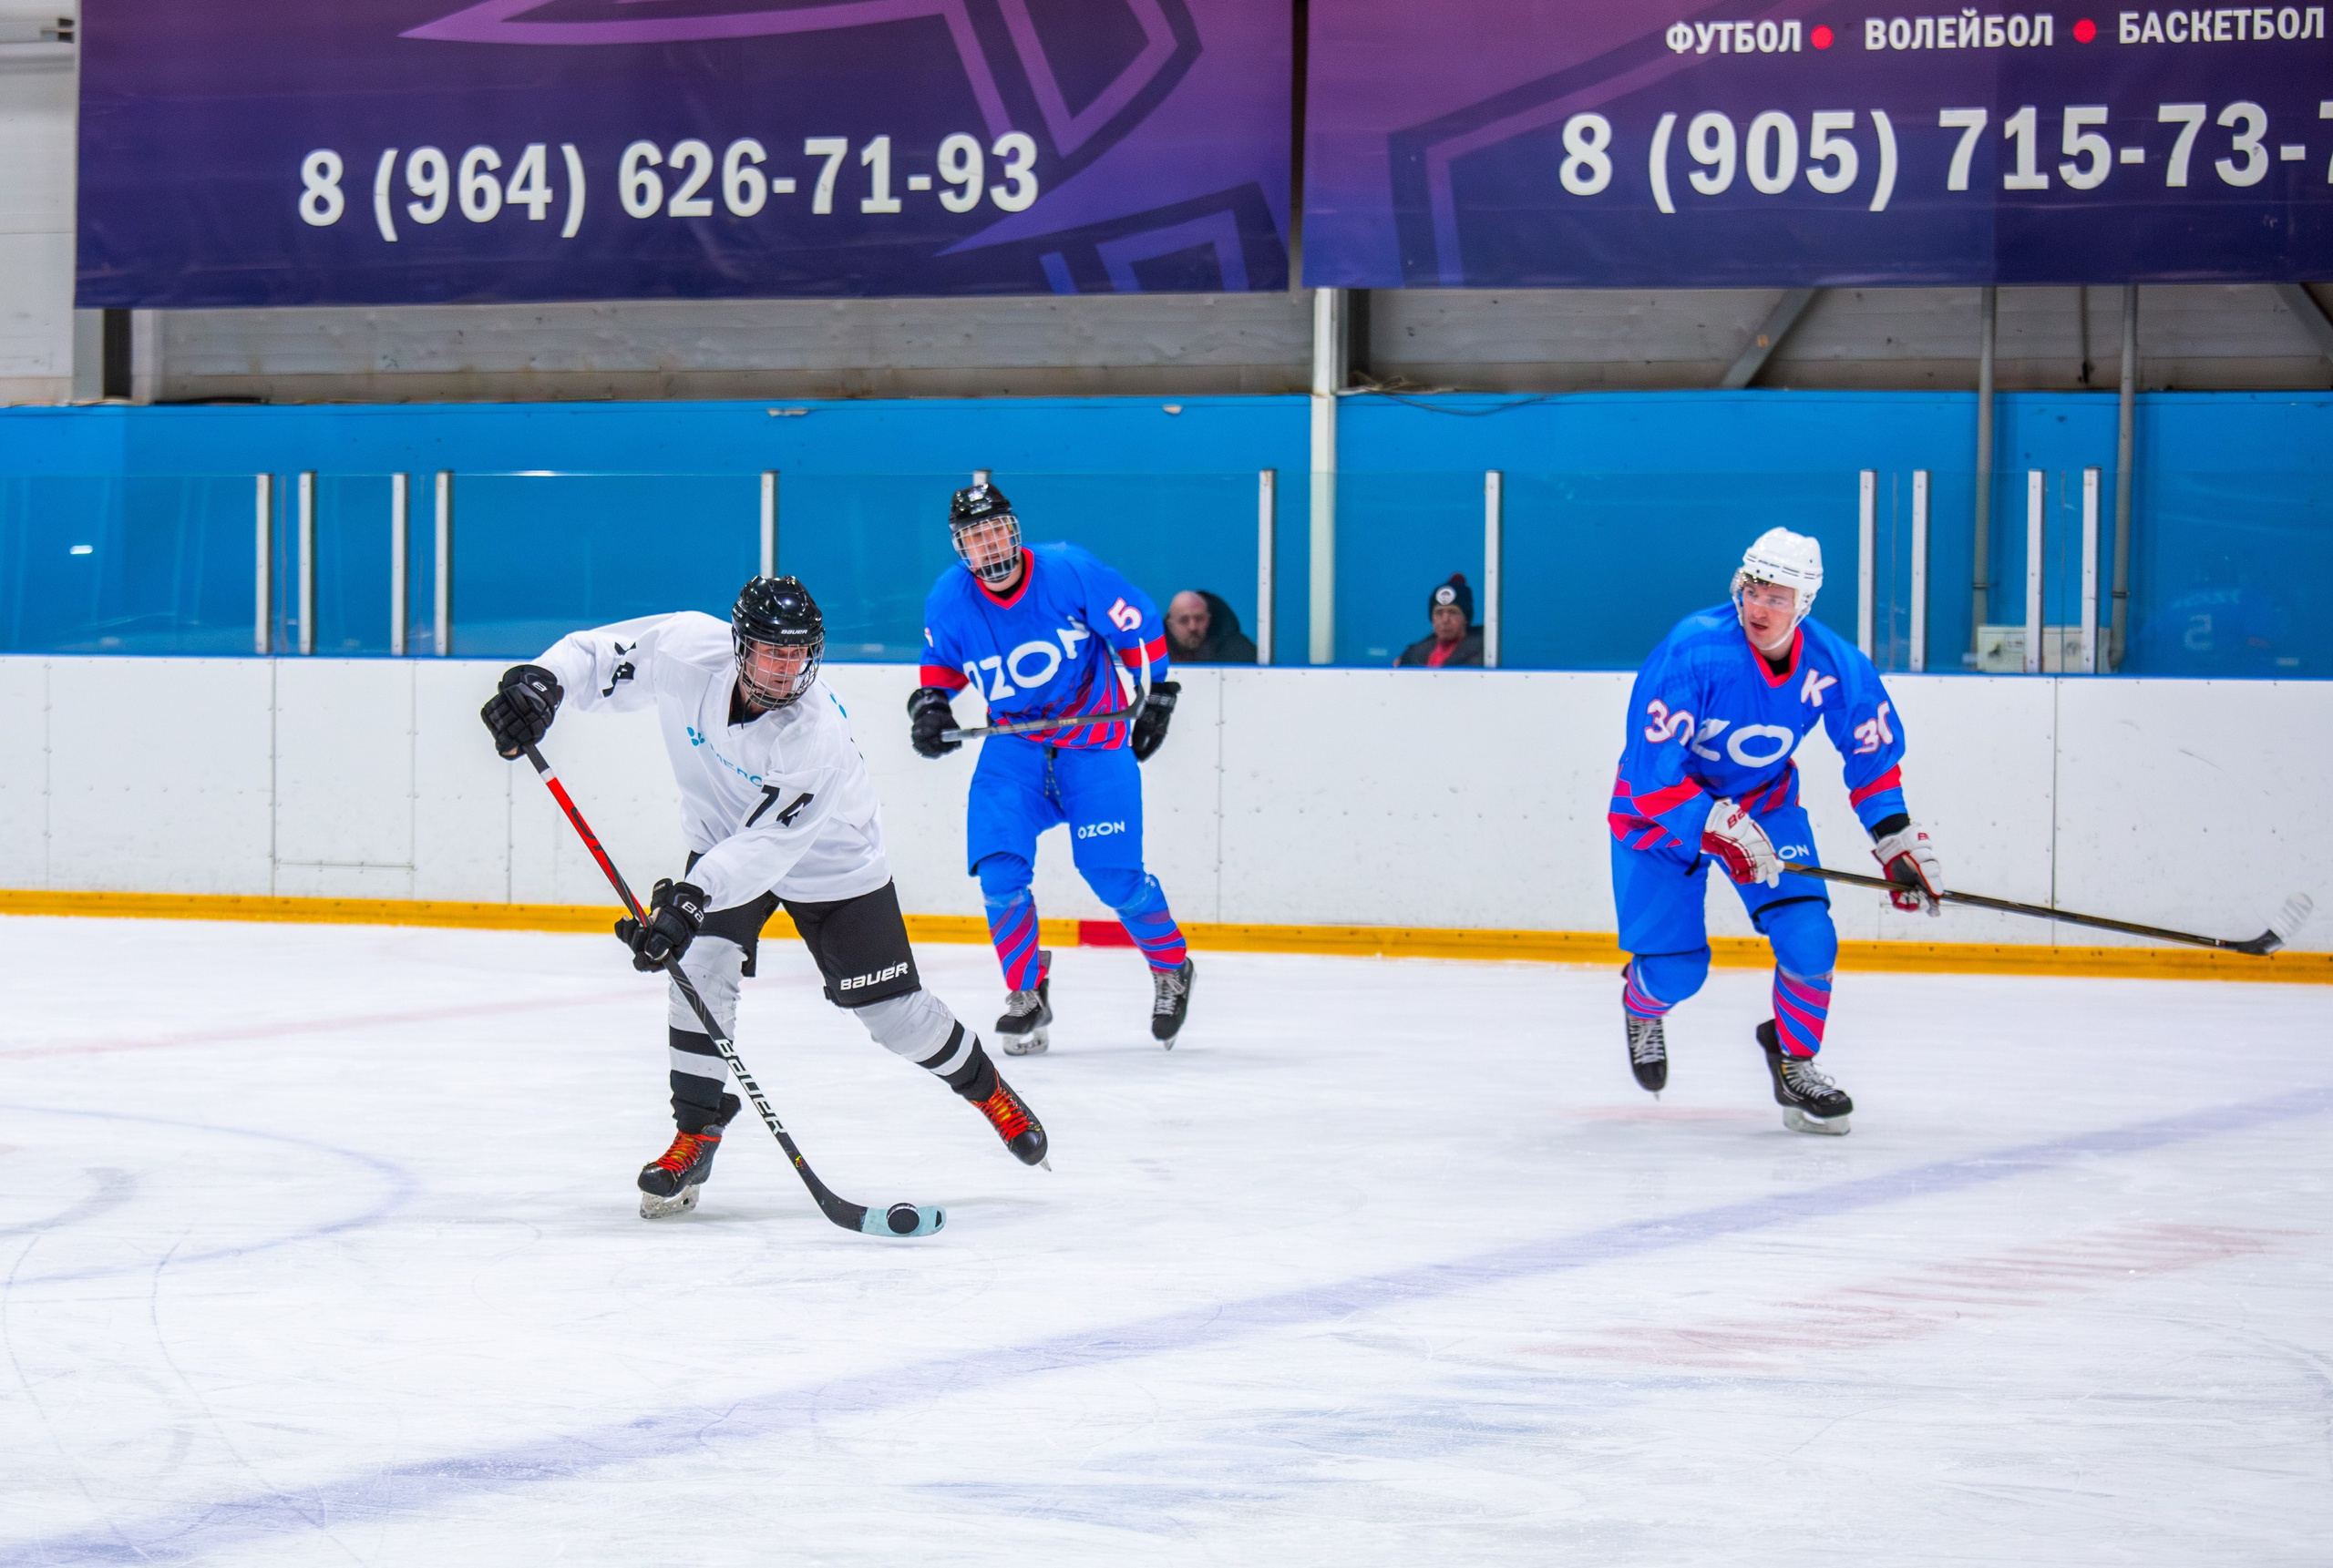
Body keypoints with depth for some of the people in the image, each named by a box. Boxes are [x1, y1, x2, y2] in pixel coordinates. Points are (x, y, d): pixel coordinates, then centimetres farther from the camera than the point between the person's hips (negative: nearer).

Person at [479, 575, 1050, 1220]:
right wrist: (541, 683, -40)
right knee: (701, 968, -19)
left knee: (895, 1011, 1)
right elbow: (599, 656, -18)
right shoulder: (689, 651, -27)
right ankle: (695, 1140, -5)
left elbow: (767, 844, -42)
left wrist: (689, 901, -53)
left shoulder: (817, 735, -37)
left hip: (830, 863, -3)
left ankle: (986, 1087, 30)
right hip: (723, 839, 3)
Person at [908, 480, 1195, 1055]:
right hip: (1013, 746, 3)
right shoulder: (950, 600, -7)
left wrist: (1155, 695, -1)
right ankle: (1027, 996, 3)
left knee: (1114, 877, -8)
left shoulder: (1070, 571, -18)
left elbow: (1138, 626, -4)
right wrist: (929, 702, -7)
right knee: (999, 869, -15)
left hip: (1096, 739, -3)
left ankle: (1172, 968, 20)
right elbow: (942, 661, 12)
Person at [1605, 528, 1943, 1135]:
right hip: (1661, 808, -3)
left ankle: (1794, 1061, 12)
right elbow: (1652, 771, -32)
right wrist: (1720, 830, -37)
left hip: (1765, 800, 3)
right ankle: (1641, 1002, 35)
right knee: (1677, 969, -4)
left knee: (1809, 938, -13)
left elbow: (1873, 748, 1)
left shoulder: (1833, 665, -18)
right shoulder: (1692, 652, -33)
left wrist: (1897, 840, -1)